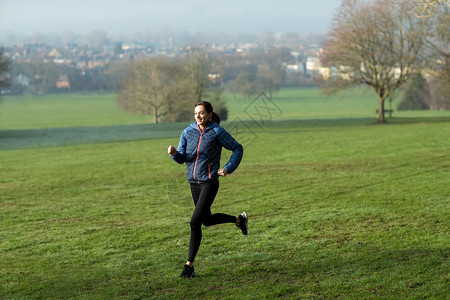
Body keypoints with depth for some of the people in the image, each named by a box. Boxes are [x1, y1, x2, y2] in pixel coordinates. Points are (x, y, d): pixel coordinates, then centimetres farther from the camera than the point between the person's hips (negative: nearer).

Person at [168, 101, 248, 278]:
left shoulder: (217, 132, -10)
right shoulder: (188, 132, 2)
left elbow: (237, 149, 1)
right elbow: (182, 158, 3)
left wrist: (228, 169, -10)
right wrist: (174, 153, -20)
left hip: (209, 182, -6)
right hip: (194, 182, 6)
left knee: (195, 222, -12)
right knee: (207, 220, 20)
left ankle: (190, 264, -2)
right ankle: (239, 220, 46)